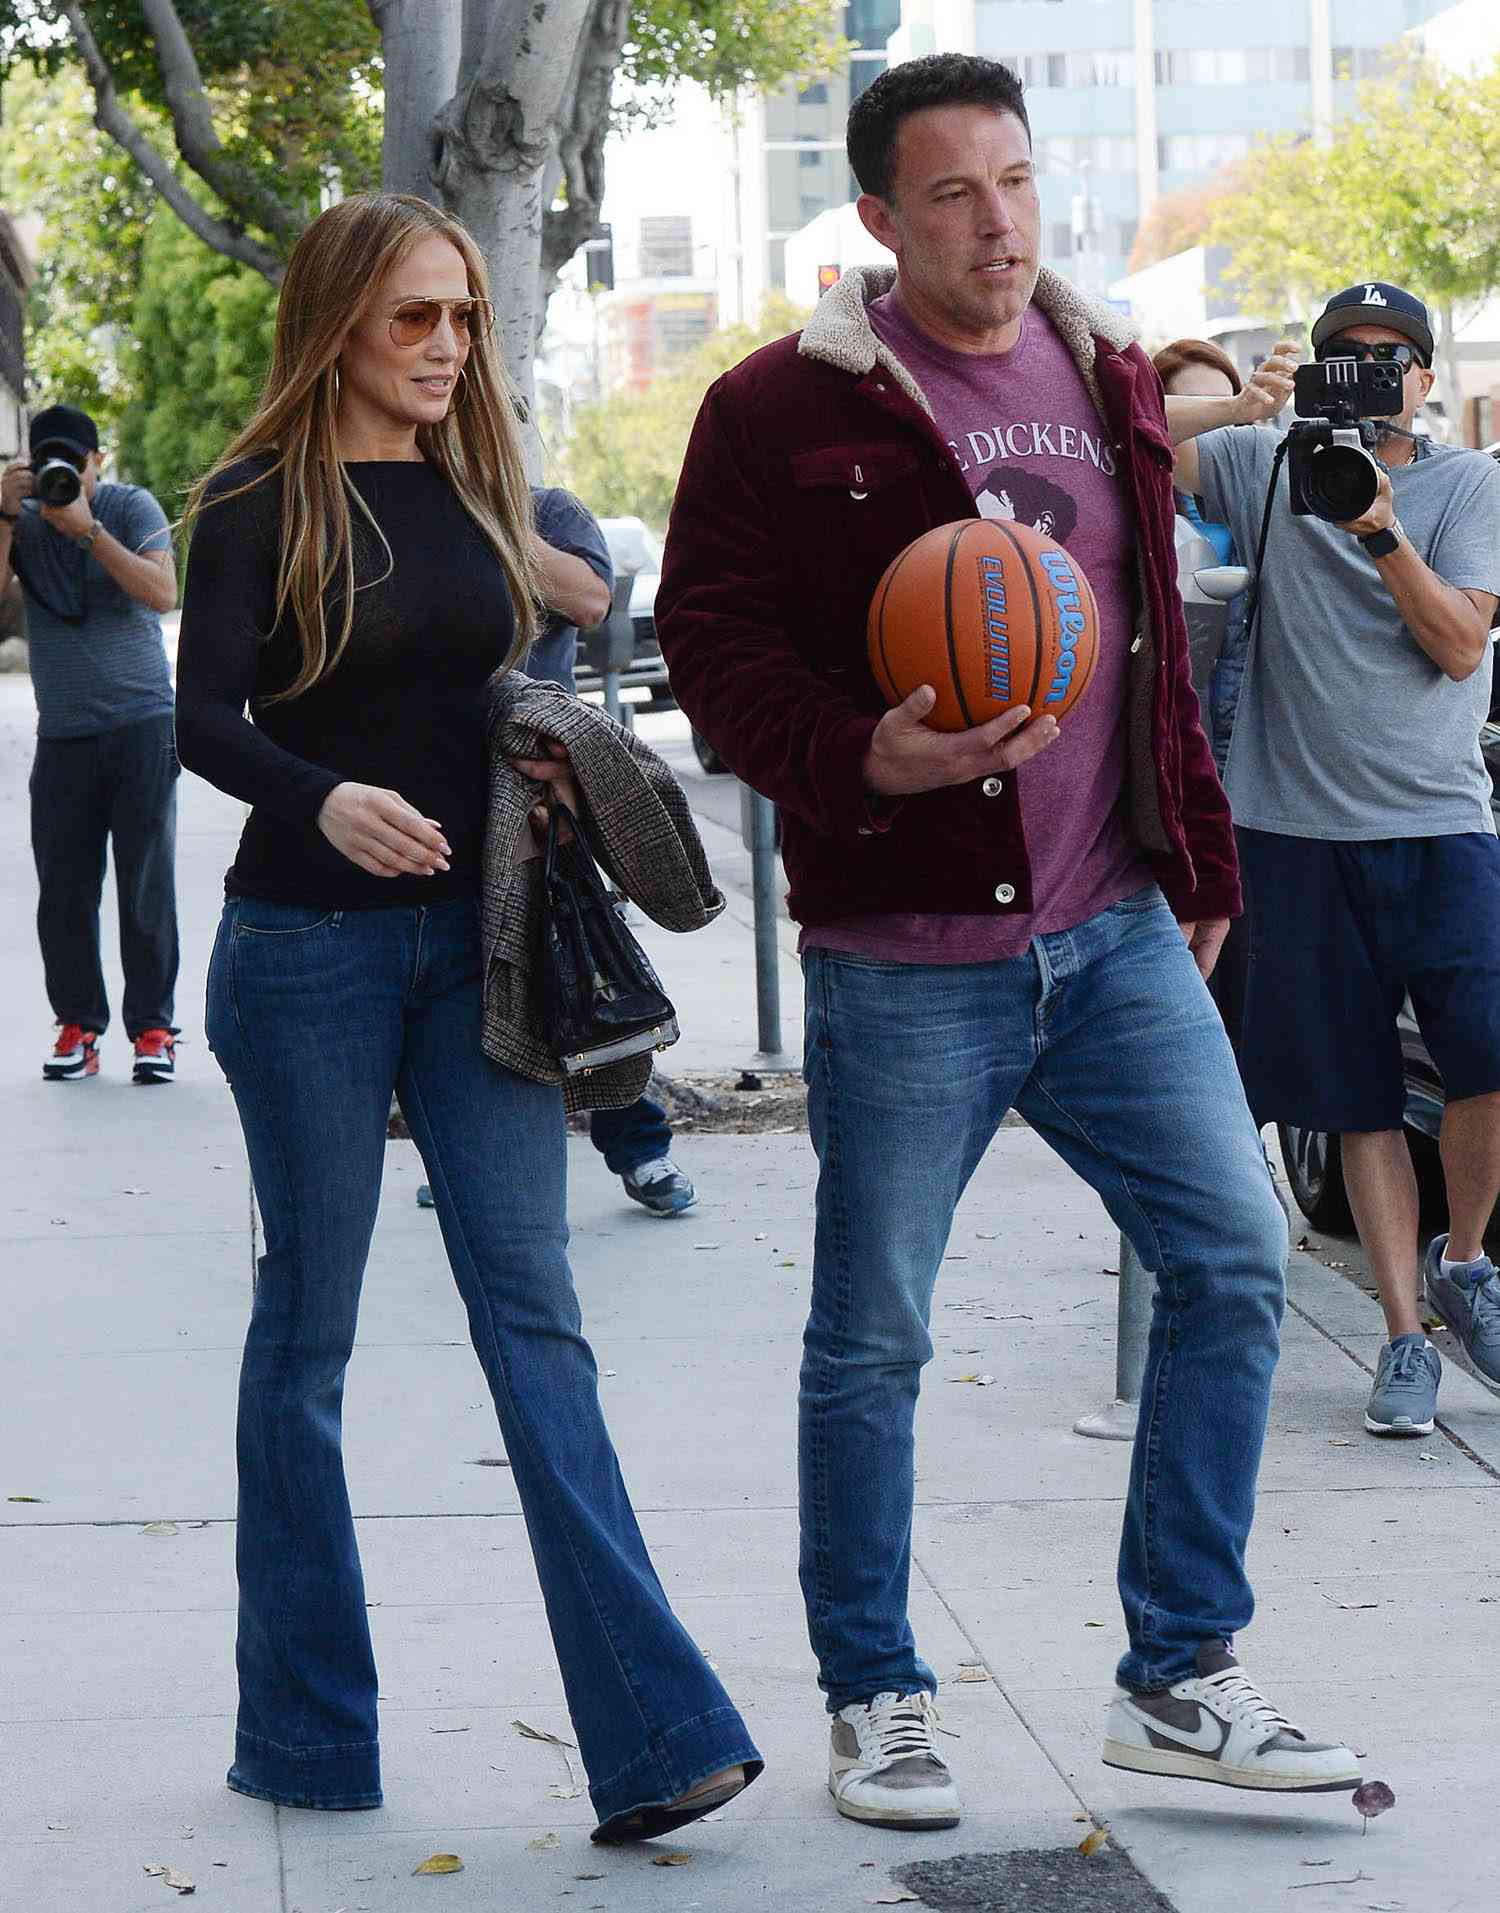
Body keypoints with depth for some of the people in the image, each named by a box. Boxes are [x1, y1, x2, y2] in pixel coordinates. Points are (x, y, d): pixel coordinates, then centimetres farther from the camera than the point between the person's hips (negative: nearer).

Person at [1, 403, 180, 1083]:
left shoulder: (132, 507, 0)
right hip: (62, 733, 2)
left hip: (141, 722, -2)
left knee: (147, 884, -1)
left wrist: (87, 528, -18)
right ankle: (78, 1026, 10)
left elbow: (162, 594, -13)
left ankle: (152, 1028, 5)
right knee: (63, 891, 1)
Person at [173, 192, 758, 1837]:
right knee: (307, 1325, 5)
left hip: (469, 934, 4)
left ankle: (653, 1732, -10)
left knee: (530, 1304, -4)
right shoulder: (260, 501, -4)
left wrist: (550, 761, 0)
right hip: (308, 942, -4)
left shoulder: (476, 485, 11)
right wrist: (324, 798, -34)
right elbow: (205, 716, -14)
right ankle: (304, 1733, 17)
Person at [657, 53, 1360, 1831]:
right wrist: (863, 761, -24)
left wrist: (1198, 865, 19)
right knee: (872, 1335, 4)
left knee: (1233, 1255, 0)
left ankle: (1179, 1681, 12)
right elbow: (711, 640, -7)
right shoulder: (788, 408, -6)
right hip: (903, 952, -5)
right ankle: (873, 1701, 21)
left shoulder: (1107, 381, 12)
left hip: (1114, 931, 5)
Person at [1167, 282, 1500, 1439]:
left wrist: (1379, 531, -17)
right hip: (1302, 830, 1)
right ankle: (1406, 1341, 12)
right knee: (1361, 1101, 4)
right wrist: (1236, 409, -15)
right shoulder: (1264, 466, 7)